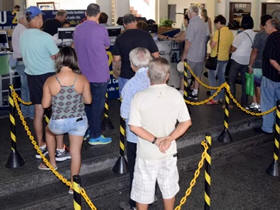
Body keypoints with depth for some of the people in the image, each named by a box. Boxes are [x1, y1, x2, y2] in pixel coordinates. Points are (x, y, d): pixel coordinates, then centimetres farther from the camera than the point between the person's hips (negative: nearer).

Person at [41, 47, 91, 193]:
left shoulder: (50, 81, -15)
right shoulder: (82, 79, -13)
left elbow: (45, 104, -6)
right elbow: (88, 100, -1)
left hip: (59, 123, 0)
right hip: (78, 121, 0)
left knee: (49, 131, 34)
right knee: (76, 151, 14)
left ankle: (52, 162, 49)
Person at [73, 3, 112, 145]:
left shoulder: (77, 30, 3)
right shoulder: (101, 30, -14)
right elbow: (107, 46, 4)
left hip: (83, 73, 6)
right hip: (99, 75, -6)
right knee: (98, 105, 2)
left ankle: (87, 130, 29)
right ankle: (95, 136, 8)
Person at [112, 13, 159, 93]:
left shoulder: (120, 38, -4)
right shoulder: (146, 35, -2)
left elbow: (116, 59, -4)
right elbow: (155, 55, -1)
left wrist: (117, 72, 12)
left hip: (126, 75, -1)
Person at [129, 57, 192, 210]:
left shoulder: (139, 97, -19)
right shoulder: (176, 95, -11)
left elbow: (134, 127, -20)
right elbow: (186, 122, -9)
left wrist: (155, 140, -17)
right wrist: (169, 139, -16)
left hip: (147, 153, -2)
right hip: (169, 152, 2)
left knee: (143, 189, 16)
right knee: (169, 186, 22)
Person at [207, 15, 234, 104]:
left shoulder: (218, 32, -16)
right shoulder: (230, 33, 5)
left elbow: (212, 45, -16)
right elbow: (231, 47, 11)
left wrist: (211, 41, 4)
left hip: (216, 58, -7)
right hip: (225, 58, 7)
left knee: (212, 78, 1)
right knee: (221, 77, 16)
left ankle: (215, 99, -1)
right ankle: (221, 97, 21)